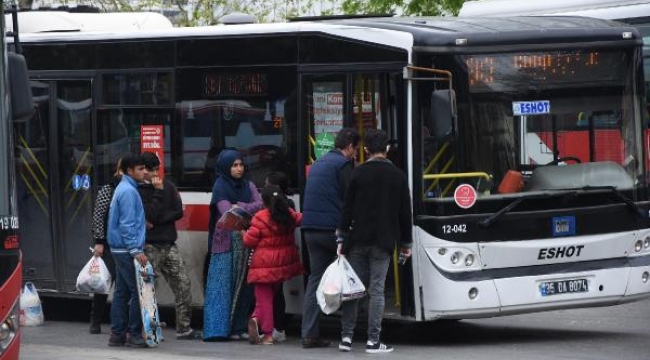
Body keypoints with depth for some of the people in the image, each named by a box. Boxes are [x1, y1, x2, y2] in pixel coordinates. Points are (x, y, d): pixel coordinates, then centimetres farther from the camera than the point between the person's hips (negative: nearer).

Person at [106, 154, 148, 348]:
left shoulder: (124, 188, 16)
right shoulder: (128, 191, -15)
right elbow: (127, 224, -20)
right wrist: (136, 250, -22)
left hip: (120, 249, 10)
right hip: (127, 249, -10)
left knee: (122, 292, 11)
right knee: (138, 291, -7)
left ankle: (117, 334, 14)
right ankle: (135, 334, -6)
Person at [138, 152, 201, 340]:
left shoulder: (167, 186, 10)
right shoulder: (138, 191, -7)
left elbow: (178, 211, 4)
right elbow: (149, 215, -17)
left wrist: (157, 221, -8)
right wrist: (158, 192, -16)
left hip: (169, 244, 5)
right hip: (150, 246, -5)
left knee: (183, 284, 2)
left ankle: (183, 328, 7)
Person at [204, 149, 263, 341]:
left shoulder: (248, 186, 15)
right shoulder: (220, 187, -1)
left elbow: (259, 205, 1)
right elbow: (227, 212, -13)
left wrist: (240, 207, -12)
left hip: (246, 241, 5)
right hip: (227, 241, -5)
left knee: (244, 284, 1)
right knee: (225, 283, -7)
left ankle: (241, 327, 4)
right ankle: (221, 329, -7)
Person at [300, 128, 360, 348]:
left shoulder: (318, 164, 21)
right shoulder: (343, 164, -7)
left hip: (311, 229, 8)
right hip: (332, 229, -8)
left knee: (315, 278, 6)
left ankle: (309, 334, -1)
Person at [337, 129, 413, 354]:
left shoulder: (358, 173, -2)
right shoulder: (397, 175, 2)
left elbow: (347, 209, -3)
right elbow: (405, 212, 6)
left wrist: (342, 239, 2)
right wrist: (406, 242, 15)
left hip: (358, 240, 0)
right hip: (383, 242, 0)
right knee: (376, 290, 0)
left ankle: (346, 337, 7)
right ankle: (373, 341, -3)